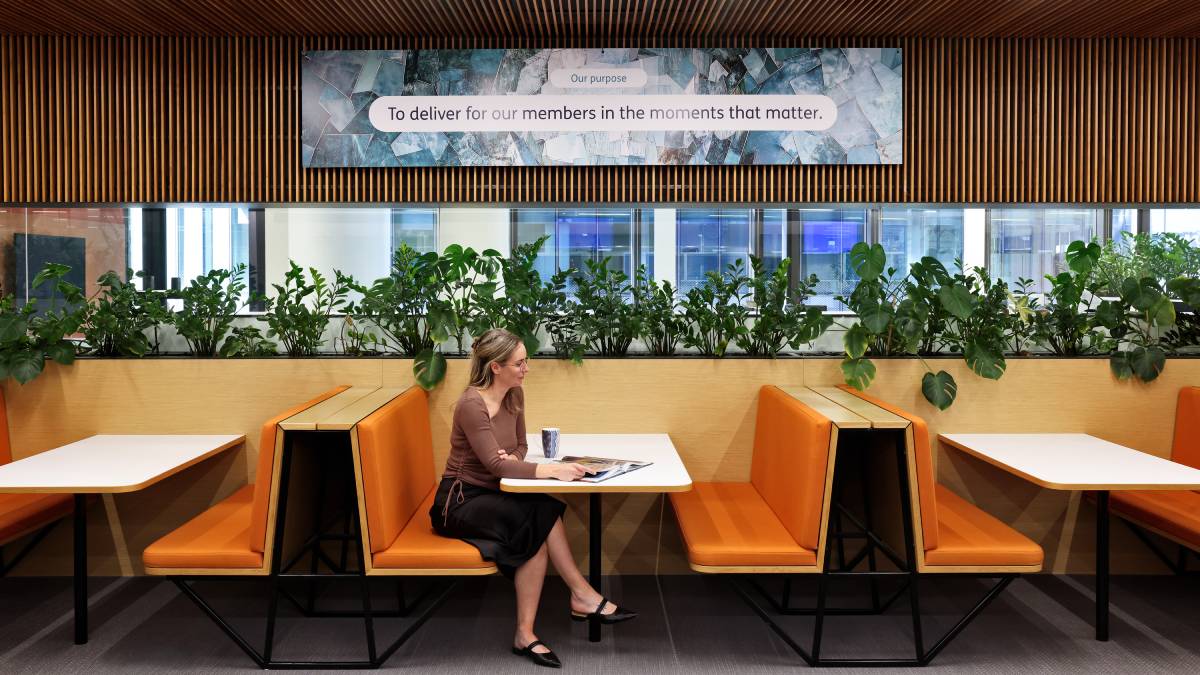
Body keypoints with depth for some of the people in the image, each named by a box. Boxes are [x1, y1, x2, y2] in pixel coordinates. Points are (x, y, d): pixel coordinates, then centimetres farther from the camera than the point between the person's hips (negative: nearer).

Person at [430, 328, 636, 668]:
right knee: (540, 517, -28)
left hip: (491, 493, 7)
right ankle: (583, 596, -14)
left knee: (539, 520, -23)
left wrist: (512, 459, -16)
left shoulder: (514, 395, 2)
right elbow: (496, 464, -27)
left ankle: (525, 634, -19)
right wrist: (552, 470, -35)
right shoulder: (471, 405, -22)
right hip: (461, 500, -7)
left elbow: (520, 446, 10)